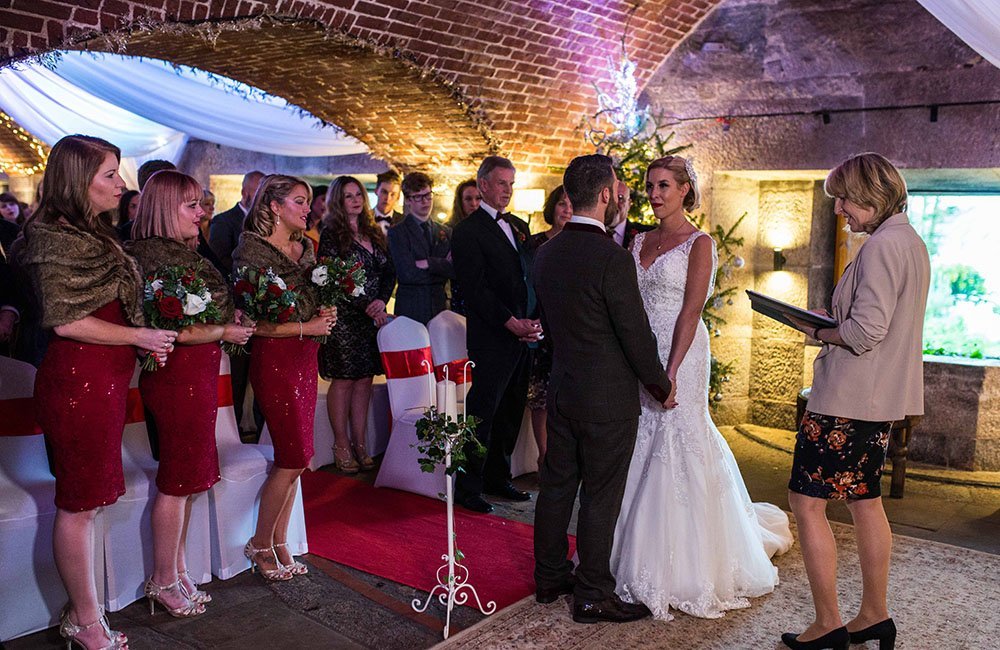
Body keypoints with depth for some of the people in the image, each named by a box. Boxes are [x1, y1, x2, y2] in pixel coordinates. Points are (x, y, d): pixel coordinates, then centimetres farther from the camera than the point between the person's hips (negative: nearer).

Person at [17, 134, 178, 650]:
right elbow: (66, 321, -19)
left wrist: (149, 341, 7)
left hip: (104, 380, 9)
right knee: (79, 505, 1)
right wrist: (140, 337, -11)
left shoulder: (95, 234, 15)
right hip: (77, 382, -9)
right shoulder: (57, 238, -13)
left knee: (87, 500, 14)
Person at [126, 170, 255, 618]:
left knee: (185, 479, 15)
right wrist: (225, 332, -12)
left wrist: (230, 327, 4)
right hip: (177, 375, -10)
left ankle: (176, 573, 26)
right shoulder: (155, 256, -15)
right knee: (177, 481, 1)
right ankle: (164, 581, 15)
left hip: (196, 374, 10)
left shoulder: (181, 253, 14)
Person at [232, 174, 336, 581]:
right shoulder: (252, 250, -9)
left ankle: (279, 544, 21)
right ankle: (260, 545, 14)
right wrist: (306, 327, -14)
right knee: (294, 459, -5)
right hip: (274, 358, -7)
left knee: (294, 460, 9)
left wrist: (326, 314, 2)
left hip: (305, 357, 7)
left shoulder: (304, 249, 14)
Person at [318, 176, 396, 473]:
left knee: (364, 380, 6)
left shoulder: (374, 233, 15)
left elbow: (389, 271, 12)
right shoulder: (331, 235, -3)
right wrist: (366, 306, -15)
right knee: (343, 380, -1)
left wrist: (381, 300, -6)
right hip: (344, 318, -5)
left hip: (374, 318, 6)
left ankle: (360, 444, 13)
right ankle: (341, 446, 8)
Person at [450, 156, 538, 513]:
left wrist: (535, 320, 1)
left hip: (523, 335, 7)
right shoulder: (468, 231, -6)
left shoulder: (519, 226, 16)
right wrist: (512, 323, -19)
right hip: (492, 338, -7)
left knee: (511, 413, 14)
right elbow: (475, 289, -13)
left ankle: (497, 477, 27)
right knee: (483, 413, -2)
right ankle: (467, 487, 9)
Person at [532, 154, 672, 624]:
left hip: (561, 388, 7)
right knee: (601, 497, 5)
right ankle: (592, 596, 17)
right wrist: (663, 387, -3)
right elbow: (636, 335, -17)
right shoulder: (612, 257, -21)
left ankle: (549, 577, 32)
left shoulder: (546, 253, 3)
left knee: (557, 485, 17)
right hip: (608, 399, -7)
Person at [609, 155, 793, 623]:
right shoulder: (640, 241, 12)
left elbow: (691, 311, -13)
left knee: (677, 445, -2)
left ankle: (683, 569, 13)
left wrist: (671, 370, -19)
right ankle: (641, 555, 25)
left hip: (679, 355, -6)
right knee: (640, 447, 10)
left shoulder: (698, 244, -6)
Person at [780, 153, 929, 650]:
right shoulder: (912, 242, 14)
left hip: (848, 397, -10)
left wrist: (816, 331, -7)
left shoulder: (882, 246, -18)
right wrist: (829, 327, 10)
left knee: (806, 501, -2)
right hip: (880, 397, 10)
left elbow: (865, 332, -24)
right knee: (864, 500, 18)